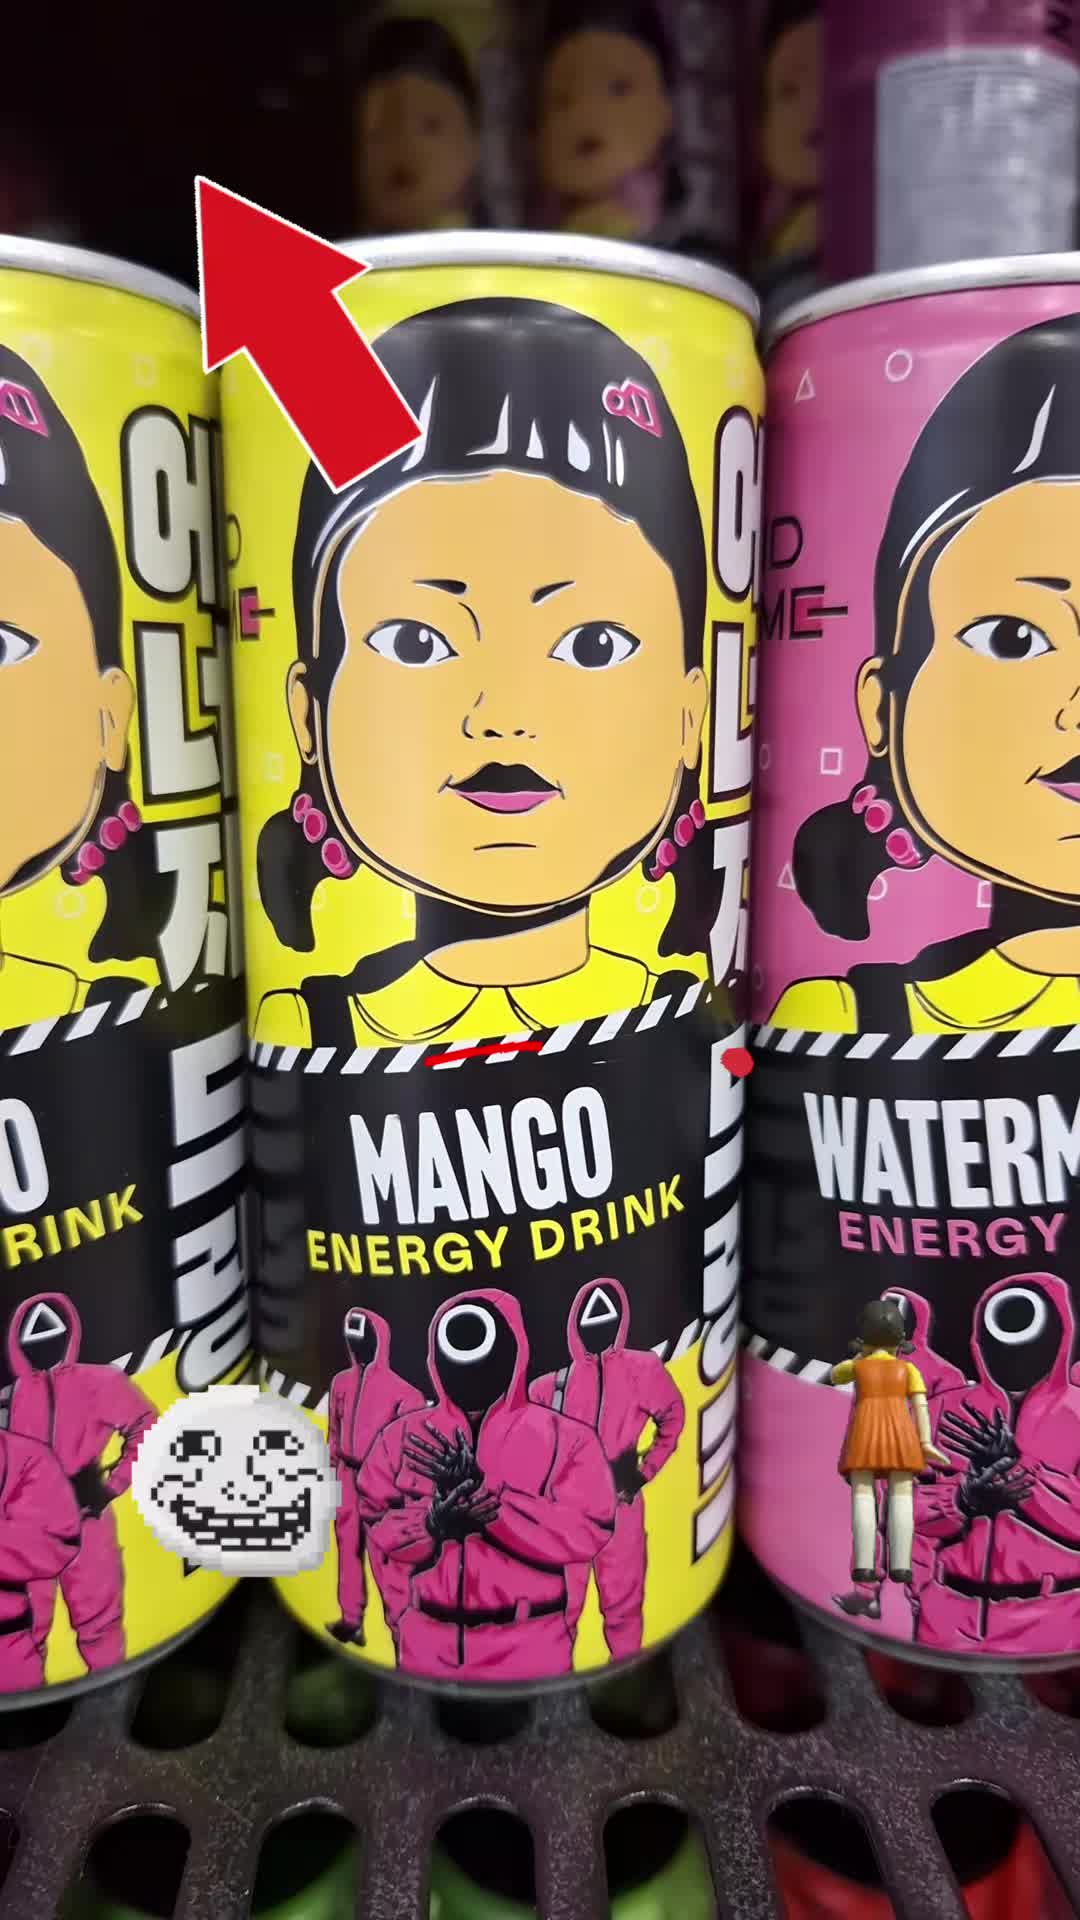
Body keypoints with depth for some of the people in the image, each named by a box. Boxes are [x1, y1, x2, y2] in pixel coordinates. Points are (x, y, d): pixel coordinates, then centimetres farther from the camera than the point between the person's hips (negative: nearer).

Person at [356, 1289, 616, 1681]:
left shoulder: (564, 1437, -5)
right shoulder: (402, 1436, 3)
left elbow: (587, 1531, -15)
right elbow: (374, 1525, 0)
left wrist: (486, 1497, -22)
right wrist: (434, 1522, -20)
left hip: (527, 1646, -2)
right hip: (428, 1643, 2)